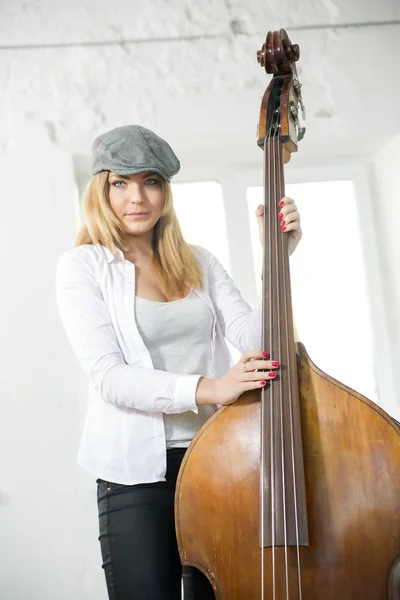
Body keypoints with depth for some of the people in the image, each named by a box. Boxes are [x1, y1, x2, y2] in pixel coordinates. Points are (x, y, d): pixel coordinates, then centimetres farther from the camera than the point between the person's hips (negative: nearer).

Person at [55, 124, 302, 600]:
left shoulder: (198, 263, 12)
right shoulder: (82, 265, -1)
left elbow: (256, 338, 0)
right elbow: (107, 375, -13)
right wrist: (206, 389, -25)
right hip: (137, 472, -4)